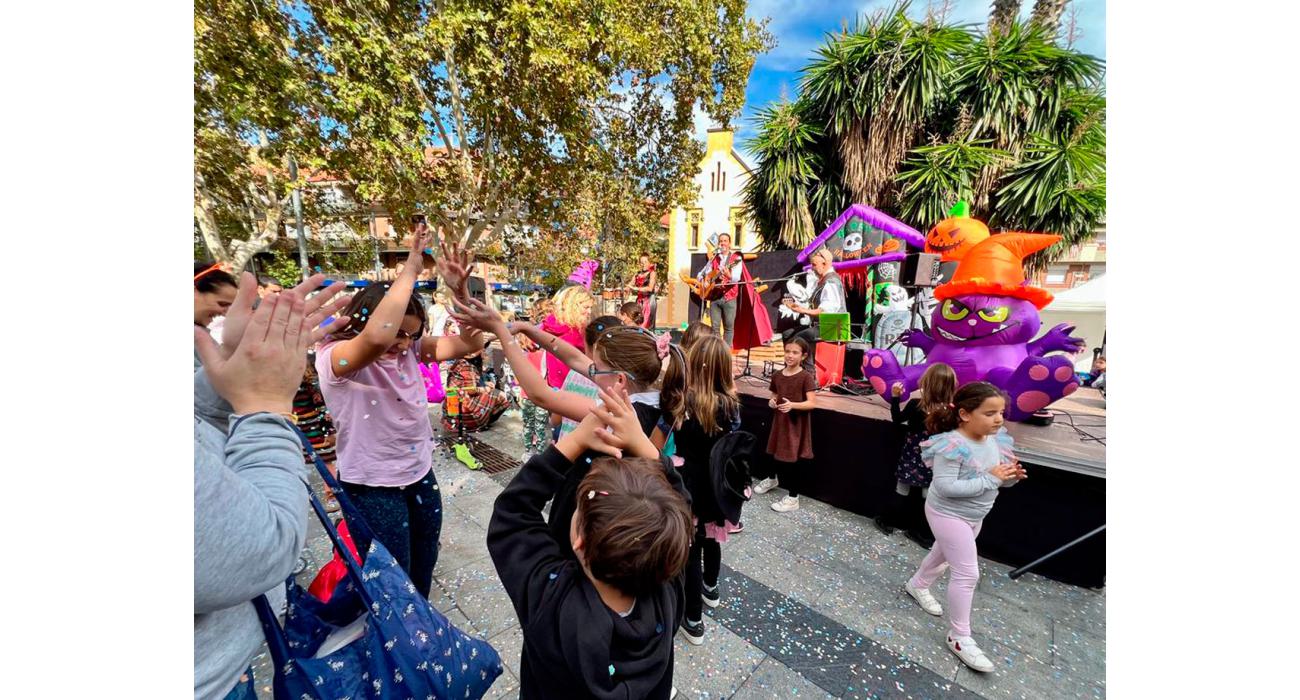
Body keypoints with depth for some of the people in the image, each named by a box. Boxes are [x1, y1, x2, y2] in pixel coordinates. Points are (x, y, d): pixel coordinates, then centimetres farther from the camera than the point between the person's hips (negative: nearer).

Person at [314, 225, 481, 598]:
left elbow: (470, 343, -9)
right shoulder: (332, 358, -21)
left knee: (423, 571, 25)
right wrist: (410, 270, -37)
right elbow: (377, 337, -44)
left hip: (421, 476, 6)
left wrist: (459, 289, -22)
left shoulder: (411, 350, -4)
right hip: (371, 487, -6)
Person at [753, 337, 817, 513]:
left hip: (797, 424, -5)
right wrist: (772, 402, -9)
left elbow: (812, 403, -19)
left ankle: (793, 498, 17)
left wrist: (792, 405, -33)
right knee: (776, 453, 19)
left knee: (791, 460, 1)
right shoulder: (777, 376, 1)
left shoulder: (806, 377, -14)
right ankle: (773, 479, 48)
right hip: (779, 421, 5)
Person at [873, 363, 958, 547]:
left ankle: (887, 522, 27)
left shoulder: (915, 405, -20)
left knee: (901, 490, 12)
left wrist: (895, 397, -3)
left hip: (912, 458, -1)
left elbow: (897, 419, -4)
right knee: (928, 496, 13)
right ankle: (924, 534, 25)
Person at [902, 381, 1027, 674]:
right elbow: (945, 486, -34)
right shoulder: (953, 445, -31)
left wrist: (1011, 476, -15)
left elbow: (998, 477, 7)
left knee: (944, 554, 27)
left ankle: (917, 585, 53)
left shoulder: (995, 439, -5)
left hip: (974, 516, 8)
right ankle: (959, 637, 16)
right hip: (948, 515, -8)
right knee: (967, 573, -3)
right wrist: (989, 479, -31)